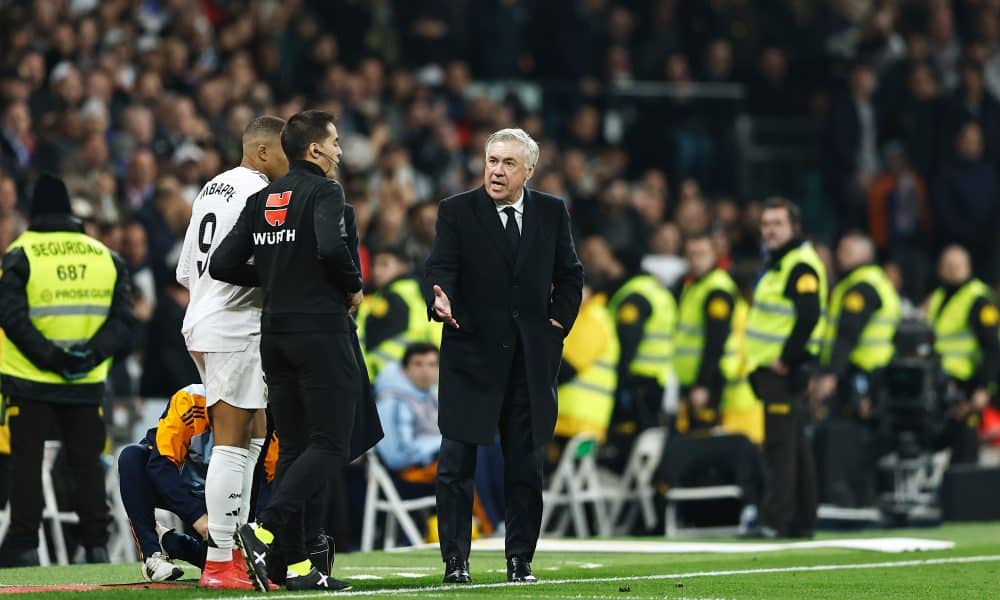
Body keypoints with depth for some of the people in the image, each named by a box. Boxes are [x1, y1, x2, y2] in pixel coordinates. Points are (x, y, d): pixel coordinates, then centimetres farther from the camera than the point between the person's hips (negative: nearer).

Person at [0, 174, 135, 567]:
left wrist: (51, 357, -14)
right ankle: (95, 544, 9)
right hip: (87, 386, 3)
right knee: (87, 461, 11)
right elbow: (123, 318, -1)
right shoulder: (106, 257, 6)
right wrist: (93, 353, -10)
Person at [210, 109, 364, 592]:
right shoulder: (323, 192, -8)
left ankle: (297, 565, 6)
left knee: (293, 447, 9)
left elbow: (222, 265, 8)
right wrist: (353, 285, -8)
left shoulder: (262, 199, 12)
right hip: (322, 330, -7)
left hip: (276, 334, 7)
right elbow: (331, 247, -26)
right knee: (330, 445, -5)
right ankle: (263, 529, -20)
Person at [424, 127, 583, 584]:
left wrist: (560, 321, 3)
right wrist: (439, 301, -31)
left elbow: (569, 274, 15)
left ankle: (520, 560, 14)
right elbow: (440, 268, -11)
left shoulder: (552, 213, 8)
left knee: (525, 466, 6)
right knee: (456, 463, -5)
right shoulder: (456, 212, -1)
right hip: (471, 355, -3)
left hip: (532, 358, 3)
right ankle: (455, 561, 0)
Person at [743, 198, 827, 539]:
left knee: (780, 445, -12)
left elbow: (809, 316, -23)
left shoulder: (801, 266, -13)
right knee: (793, 447, 12)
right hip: (769, 367, 10)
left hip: (786, 369, -10)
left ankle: (775, 520, -14)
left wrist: (785, 359, -19)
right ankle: (802, 522, 16)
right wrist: (759, 359, 16)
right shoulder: (776, 264, 19)